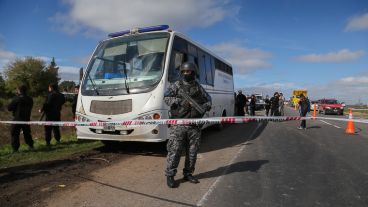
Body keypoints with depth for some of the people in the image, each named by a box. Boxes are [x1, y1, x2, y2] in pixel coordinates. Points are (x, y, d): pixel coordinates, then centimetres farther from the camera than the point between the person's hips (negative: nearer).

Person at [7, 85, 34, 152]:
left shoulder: (16, 99, -15)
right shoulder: (30, 99, 3)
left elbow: (9, 108, -10)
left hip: (17, 119, -5)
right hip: (26, 119, 5)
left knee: (14, 134, 4)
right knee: (27, 133, 18)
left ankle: (15, 148, 3)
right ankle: (31, 146, 20)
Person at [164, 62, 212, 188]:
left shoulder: (199, 87, 12)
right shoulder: (176, 85, 3)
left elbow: (208, 100, 17)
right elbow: (166, 98, -7)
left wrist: (204, 107, -6)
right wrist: (181, 101, -20)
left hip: (194, 125, 4)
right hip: (178, 124, -3)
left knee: (192, 151, 10)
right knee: (174, 150, -3)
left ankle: (188, 174, 25)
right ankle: (170, 175, 10)